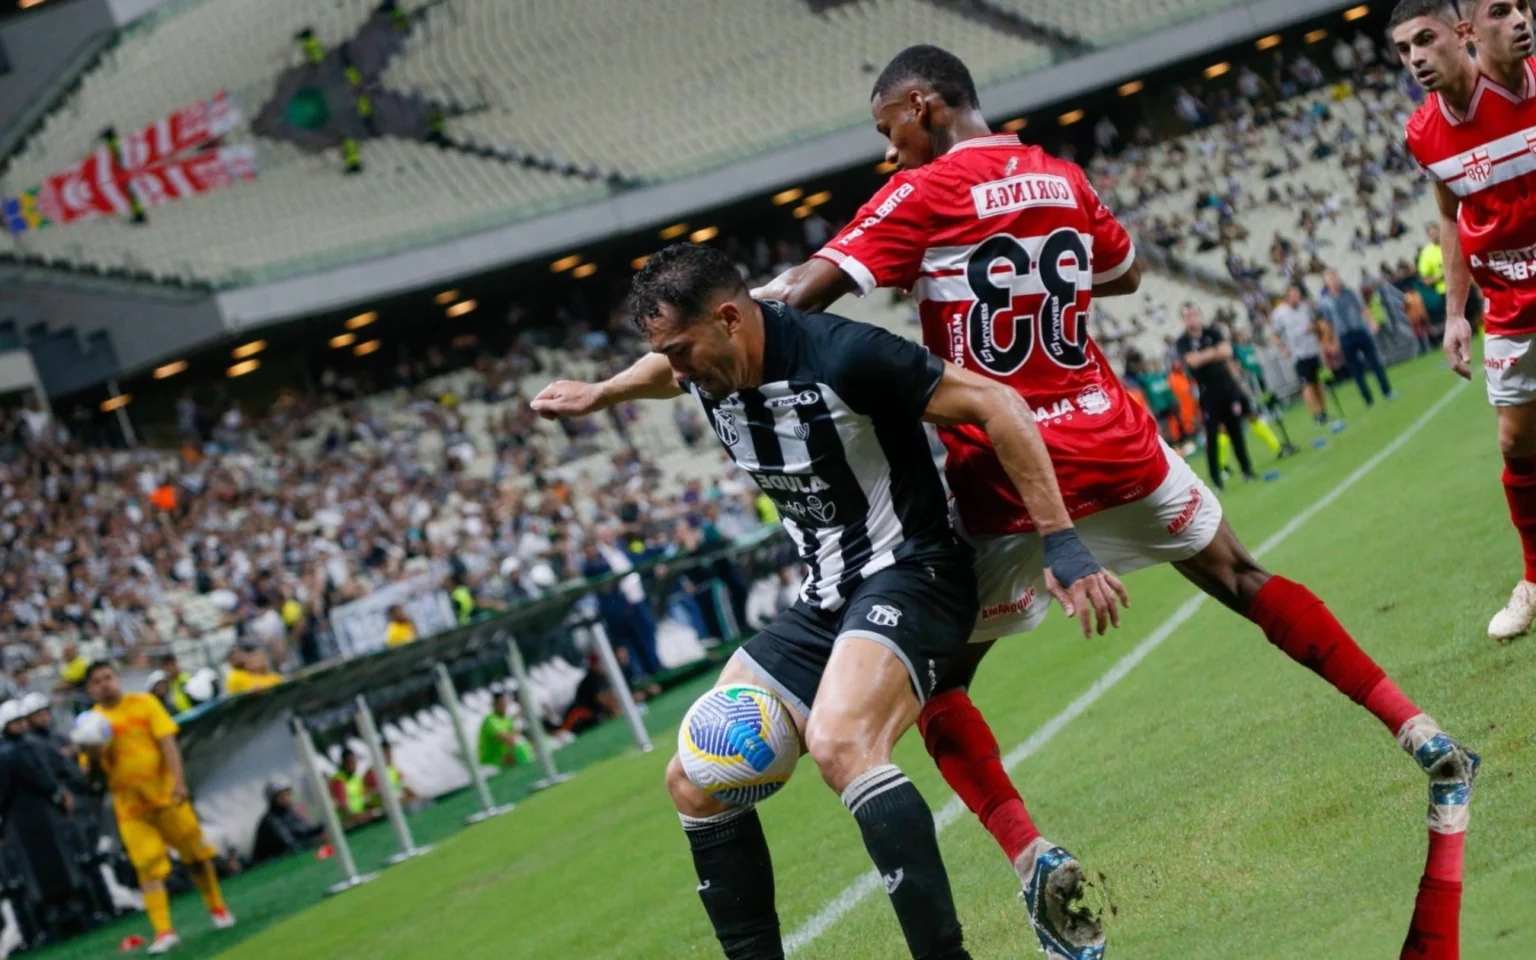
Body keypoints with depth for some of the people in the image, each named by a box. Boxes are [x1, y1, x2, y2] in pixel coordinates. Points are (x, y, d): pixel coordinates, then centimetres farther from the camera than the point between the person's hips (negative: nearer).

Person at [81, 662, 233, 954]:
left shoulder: (144, 703, -1)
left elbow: (167, 742, -8)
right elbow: (92, 771, 4)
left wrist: (178, 781, -19)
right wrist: (93, 752, -18)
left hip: (165, 793, 0)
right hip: (129, 804, 0)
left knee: (196, 853, 9)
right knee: (148, 866, -8)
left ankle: (217, 908, 28)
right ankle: (163, 931, -9)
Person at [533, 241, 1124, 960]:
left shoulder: (841, 356, -22)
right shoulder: (710, 369, 1)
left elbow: (995, 405, -20)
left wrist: (1060, 545, -23)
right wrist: (601, 394, 31)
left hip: (911, 574, -9)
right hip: (825, 601, 9)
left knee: (839, 744, -36)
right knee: (694, 782, 3)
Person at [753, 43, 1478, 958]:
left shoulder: (921, 195, -9)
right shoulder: (1063, 179, 9)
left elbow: (803, 292, -19)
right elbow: (1125, 274, 29)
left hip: (1005, 479, -5)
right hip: (1115, 448, 5)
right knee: (1246, 580, 23)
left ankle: (1031, 856, -11)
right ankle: (1419, 731, 23)